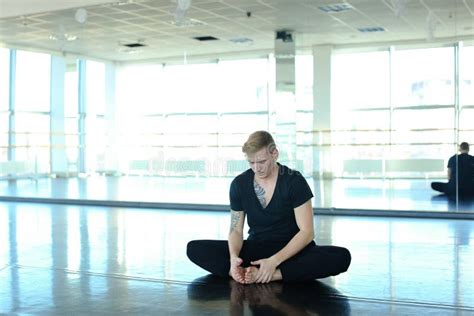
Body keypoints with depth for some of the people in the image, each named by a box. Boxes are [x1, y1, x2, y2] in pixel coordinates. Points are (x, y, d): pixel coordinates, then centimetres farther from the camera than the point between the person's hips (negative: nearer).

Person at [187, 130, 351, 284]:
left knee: (341, 256, -34)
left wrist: (274, 260, -27)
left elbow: (307, 232, -14)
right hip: (255, 248, 2)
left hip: (291, 251, -2)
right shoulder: (239, 184, -2)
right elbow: (236, 230, 2)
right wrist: (233, 256, -22)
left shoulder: (294, 181, -11)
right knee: (194, 249, -16)